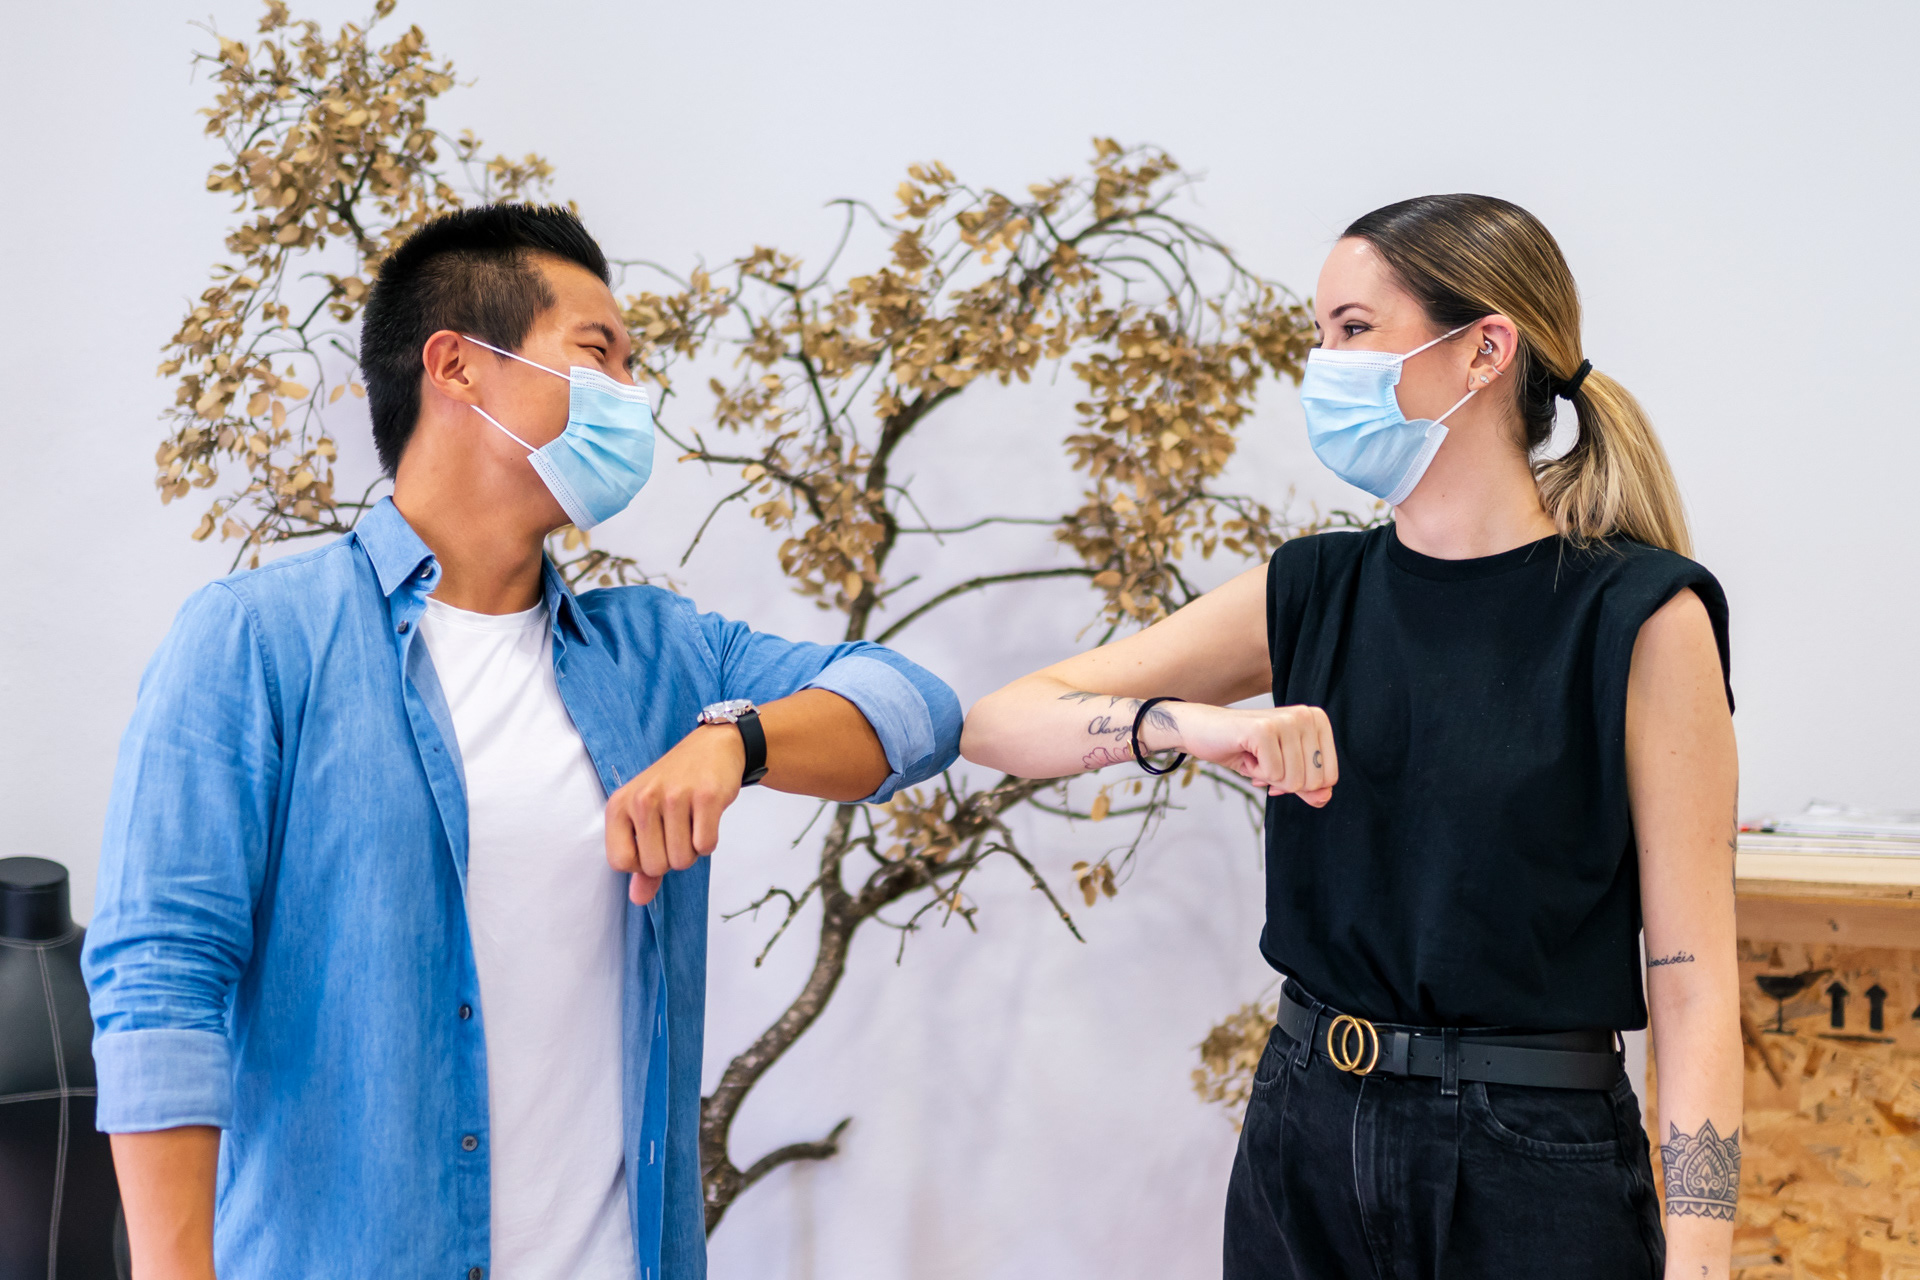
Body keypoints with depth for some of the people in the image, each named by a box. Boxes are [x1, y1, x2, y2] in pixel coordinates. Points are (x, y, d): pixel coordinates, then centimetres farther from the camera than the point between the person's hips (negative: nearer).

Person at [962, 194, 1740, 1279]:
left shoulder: (1640, 619, -10)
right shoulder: (1310, 595, 3)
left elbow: (1693, 982, -11)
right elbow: (1000, 724, 0)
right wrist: (1184, 725, -19)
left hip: (1534, 1165, -4)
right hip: (1305, 1142, 4)